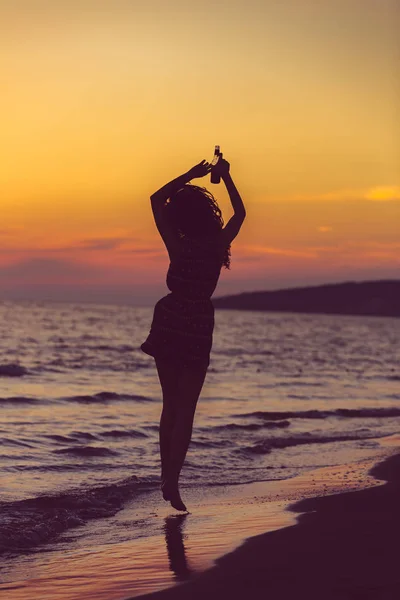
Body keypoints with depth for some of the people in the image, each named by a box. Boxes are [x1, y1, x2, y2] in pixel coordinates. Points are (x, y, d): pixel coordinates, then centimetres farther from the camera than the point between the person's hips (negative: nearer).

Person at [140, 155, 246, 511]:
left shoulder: (177, 245, -7)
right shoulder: (216, 247, -8)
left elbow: (156, 199, 6)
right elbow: (240, 214, 10)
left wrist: (190, 175, 9)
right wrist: (226, 177, 15)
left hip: (168, 324, 2)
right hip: (198, 328, -2)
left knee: (171, 405, 14)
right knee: (186, 409, 1)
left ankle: (167, 476, 16)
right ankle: (172, 481, -10)